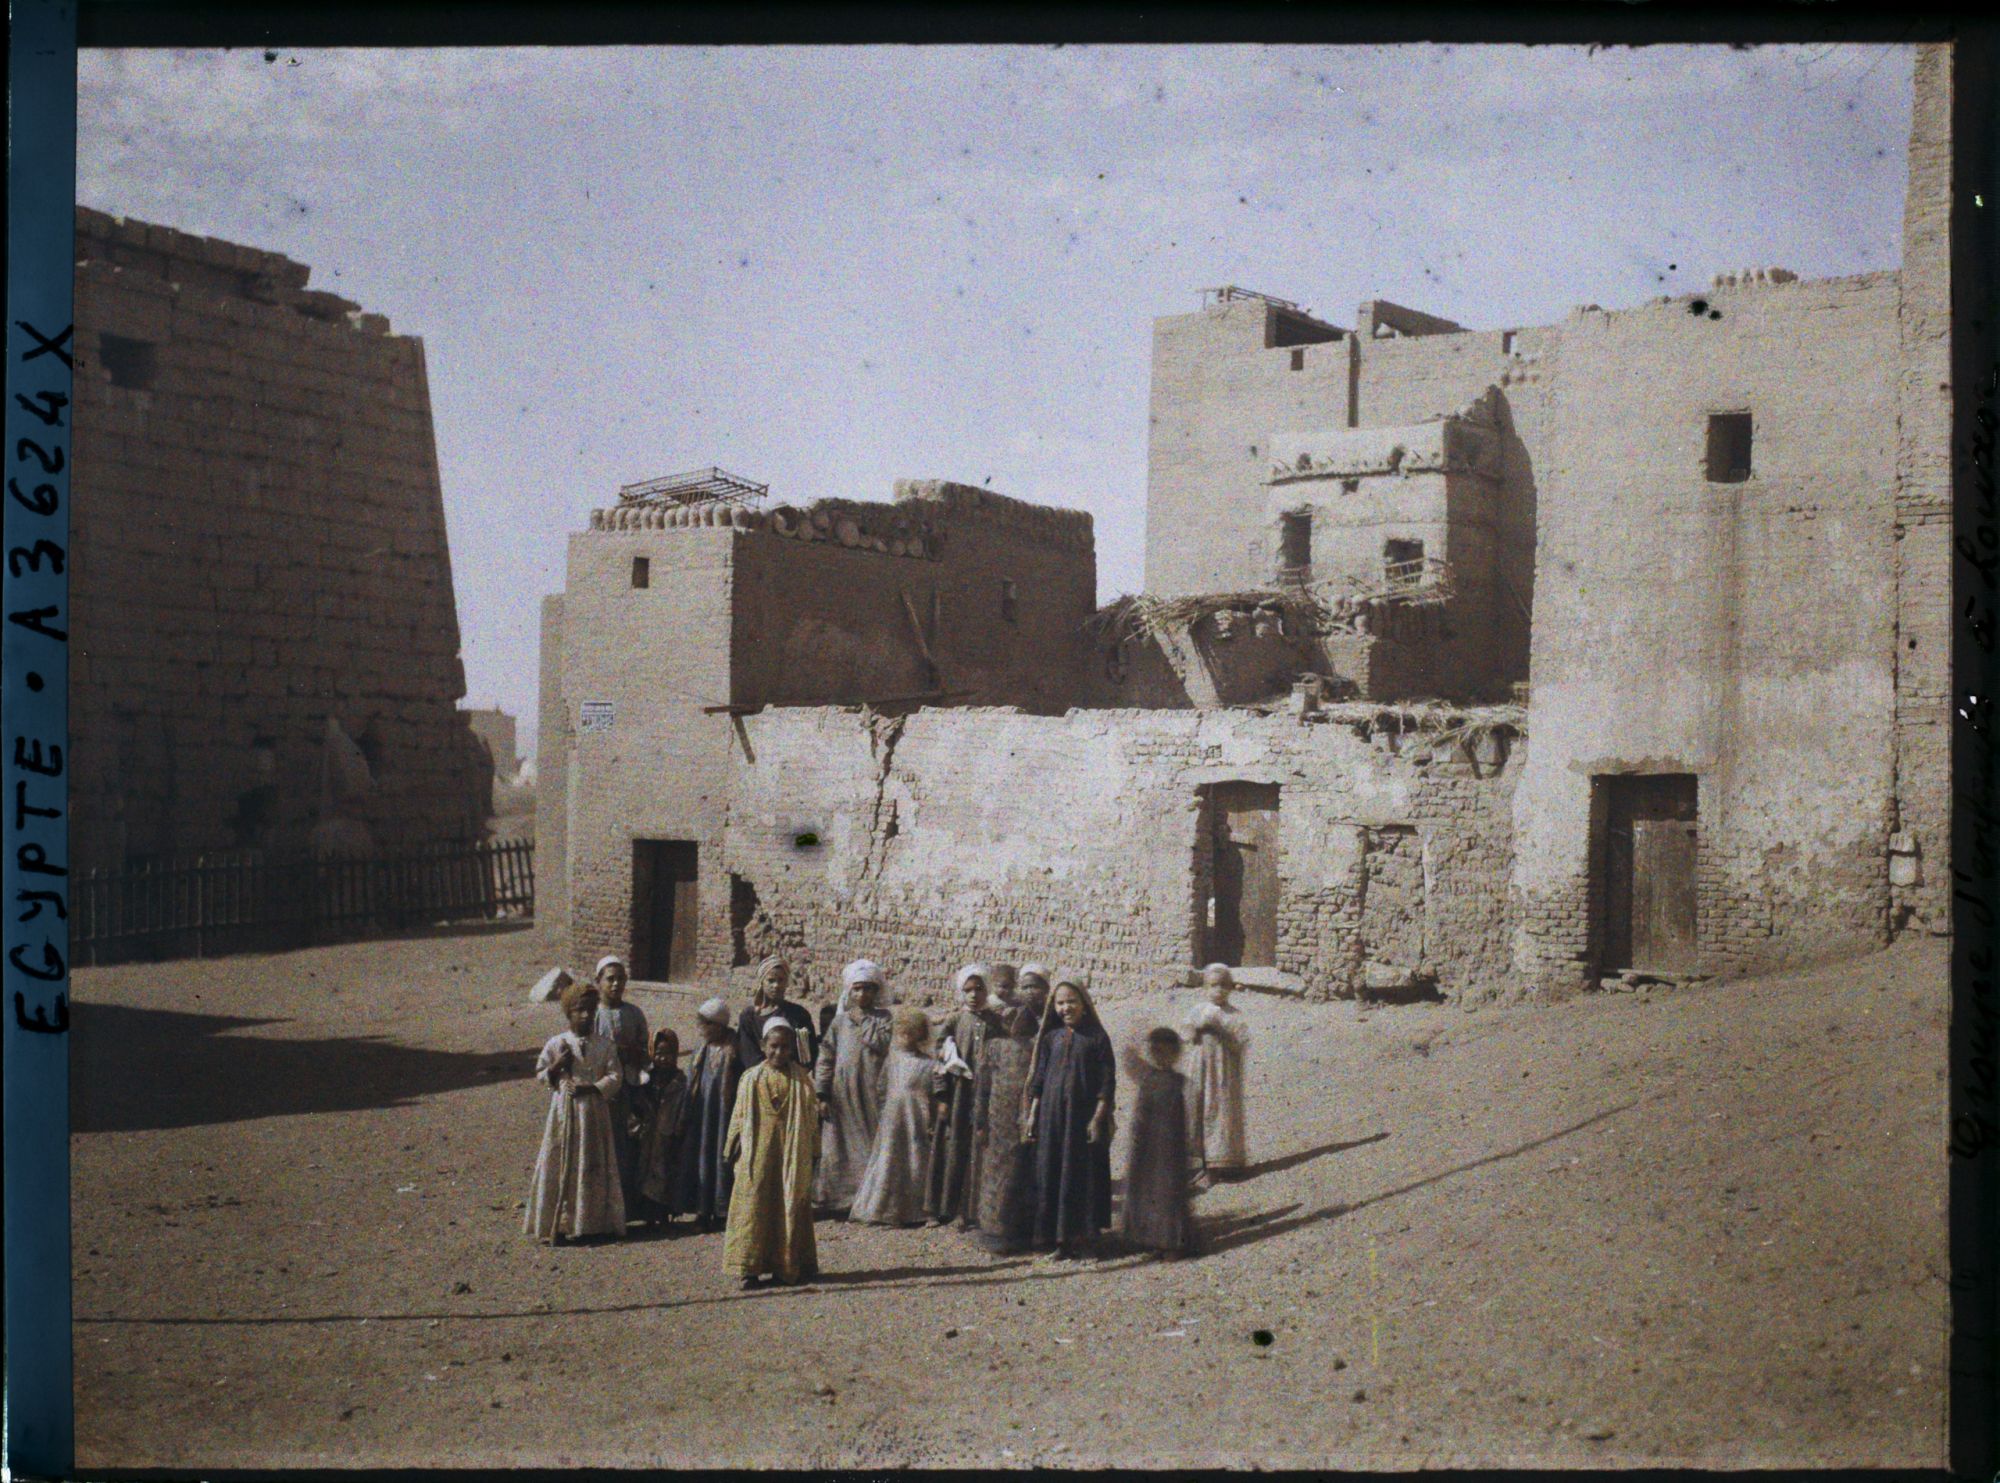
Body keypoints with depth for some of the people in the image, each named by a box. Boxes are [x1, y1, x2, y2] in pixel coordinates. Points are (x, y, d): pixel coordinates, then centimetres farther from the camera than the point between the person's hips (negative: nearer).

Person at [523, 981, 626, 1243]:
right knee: (561, 1167, -2)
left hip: (594, 1111, 1)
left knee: (594, 1166, 4)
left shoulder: (605, 1046, 3)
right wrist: (557, 1066, -14)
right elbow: (540, 1074, 6)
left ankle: (593, 1221, 12)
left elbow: (614, 1077, -2)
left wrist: (590, 1088, -16)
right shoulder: (556, 1043, 1)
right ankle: (556, 1224, 2)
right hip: (564, 1111, -1)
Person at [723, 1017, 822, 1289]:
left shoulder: (801, 1080, 3)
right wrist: (735, 1150, 4)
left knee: (791, 1207, 4)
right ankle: (750, 1268, -4)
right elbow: (740, 1116, 6)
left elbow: (811, 1117, 6)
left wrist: (812, 1152, 4)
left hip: (792, 1154, 1)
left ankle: (786, 1266, 13)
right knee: (754, 1206, -4)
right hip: (757, 1154, -1)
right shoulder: (751, 1079, 3)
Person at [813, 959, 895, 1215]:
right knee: (839, 1144, 3)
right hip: (842, 1095, 2)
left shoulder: (884, 1019, 3)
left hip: (871, 1094, -2)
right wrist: (822, 1094, -1)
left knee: (871, 1144, -2)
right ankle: (840, 1198, 12)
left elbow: (884, 1046, -15)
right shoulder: (839, 1021, 7)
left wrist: (863, 1023, -8)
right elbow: (825, 1059, 5)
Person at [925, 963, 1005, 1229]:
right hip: (957, 1095, -1)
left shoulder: (996, 1023, 4)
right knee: (953, 1149, 3)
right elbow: (941, 1061, 0)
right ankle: (942, 1209, 11)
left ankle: (971, 1208, 10)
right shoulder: (954, 1023, 1)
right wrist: (941, 1097, -6)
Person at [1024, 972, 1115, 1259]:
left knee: (1083, 1172, 0)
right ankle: (1059, 1237, 12)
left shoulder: (1097, 1038, -2)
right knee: (1051, 1171, 4)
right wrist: (1032, 1115, 6)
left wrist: (1098, 1118, -11)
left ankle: (1082, 1235, 8)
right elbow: (1038, 1080, 12)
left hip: (1084, 1115, -4)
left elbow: (1107, 1084, -5)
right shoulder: (1051, 1039, 9)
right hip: (1052, 1116, 4)